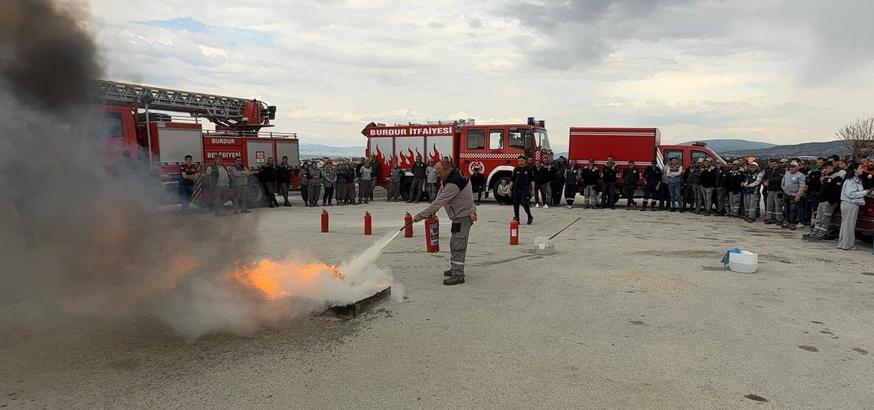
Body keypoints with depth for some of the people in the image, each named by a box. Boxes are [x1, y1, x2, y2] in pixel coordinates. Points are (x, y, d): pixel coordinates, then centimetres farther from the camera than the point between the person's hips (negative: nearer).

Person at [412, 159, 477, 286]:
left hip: (464, 216, -11)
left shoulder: (454, 183, -27)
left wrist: (422, 215, -23)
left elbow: (440, 202, -28)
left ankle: (458, 275, -6)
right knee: (454, 243, 19)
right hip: (459, 215, 11)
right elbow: (439, 196, 9)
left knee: (458, 246, -10)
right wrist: (431, 213, 1)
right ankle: (455, 269, 32)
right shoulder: (452, 176, 6)